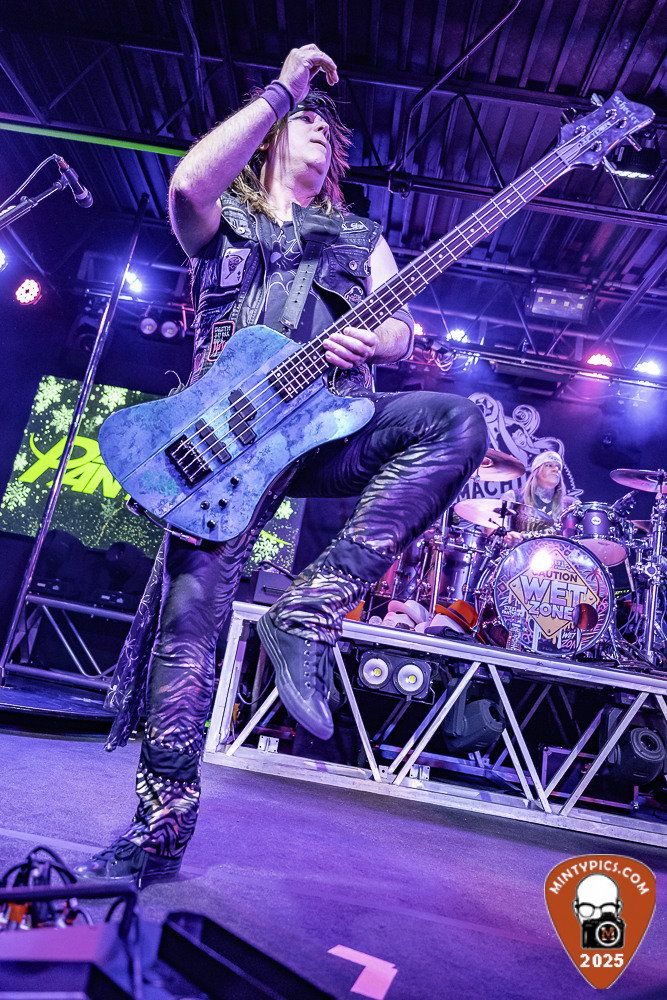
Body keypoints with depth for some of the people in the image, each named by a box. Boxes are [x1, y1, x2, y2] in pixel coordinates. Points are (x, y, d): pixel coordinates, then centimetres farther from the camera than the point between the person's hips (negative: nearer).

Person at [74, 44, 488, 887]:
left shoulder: (361, 239, 27)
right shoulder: (223, 219, 20)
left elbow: (400, 330, 14)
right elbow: (187, 184, -6)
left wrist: (365, 344, -10)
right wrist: (284, 88, 1)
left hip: (331, 427, 2)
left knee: (459, 420, -25)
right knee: (188, 619, -8)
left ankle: (309, 613, -25)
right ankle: (160, 833, 8)